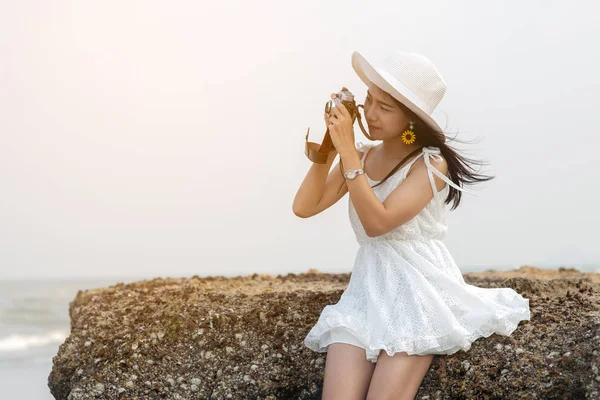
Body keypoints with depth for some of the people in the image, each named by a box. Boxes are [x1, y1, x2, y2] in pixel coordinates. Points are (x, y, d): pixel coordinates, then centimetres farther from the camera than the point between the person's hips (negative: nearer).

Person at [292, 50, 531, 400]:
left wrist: (346, 150, -18)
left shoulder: (430, 163, -8)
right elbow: (304, 208, 4)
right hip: (368, 292, 5)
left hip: (420, 290, -5)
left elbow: (377, 222, -19)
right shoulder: (361, 157, 10)